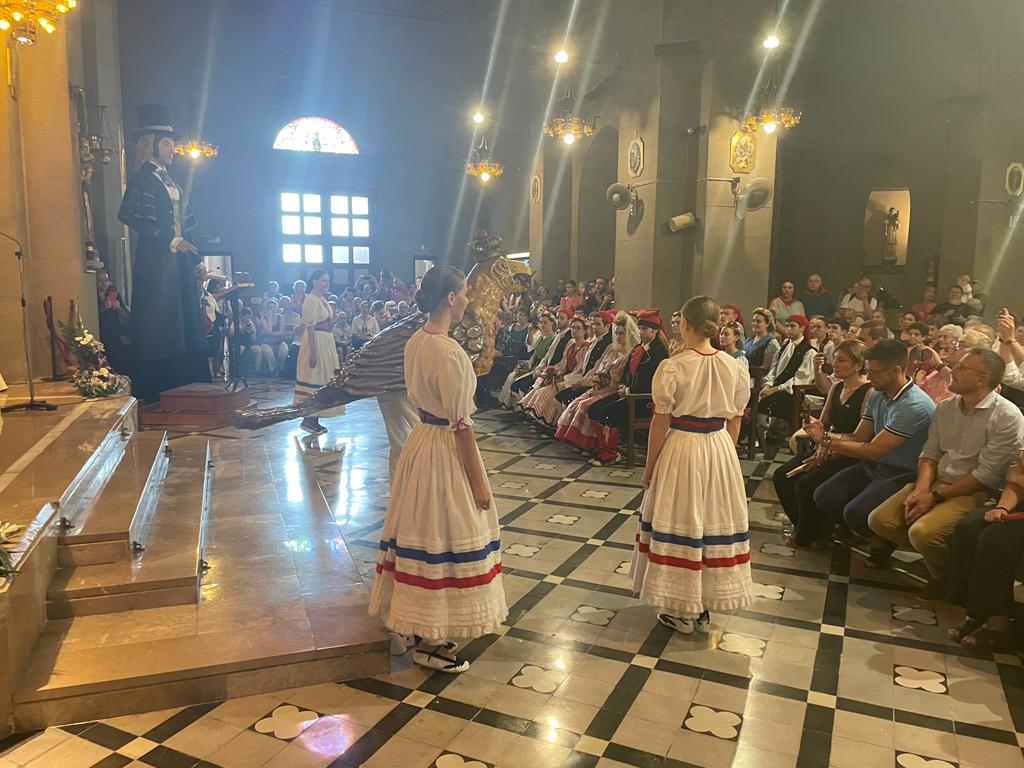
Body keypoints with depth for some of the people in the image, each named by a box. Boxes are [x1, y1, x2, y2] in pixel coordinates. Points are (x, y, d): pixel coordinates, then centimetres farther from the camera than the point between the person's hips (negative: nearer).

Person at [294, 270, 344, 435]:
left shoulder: (322, 299, 14)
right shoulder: (311, 300, -14)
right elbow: (310, 328, -20)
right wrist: (313, 352, -24)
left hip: (326, 343, 10)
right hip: (316, 343, -10)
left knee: (320, 382, 11)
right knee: (314, 380, -6)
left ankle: (314, 420, 17)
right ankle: (308, 420, 0)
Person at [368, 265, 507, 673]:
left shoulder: (415, 341, 5)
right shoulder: (450, 351, -22)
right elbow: (460, 424, -21)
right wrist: (478, 482, -15)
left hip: (421, 439, 9)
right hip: (446, 449, -9)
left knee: (424, 532, 18)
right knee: (443, 537, 4)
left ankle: (424, 627, 34)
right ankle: (429, 643, 19)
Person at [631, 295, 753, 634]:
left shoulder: (672, 368, -15)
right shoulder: (735, 367, -2)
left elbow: (661, 422, -11)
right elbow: (735, 421, 5)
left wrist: (650, 466, -1)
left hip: (681, 449, -4)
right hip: (720, 451, 4)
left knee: (680, 525, 9)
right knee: (715, 522, 16)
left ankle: (681, 612, 20)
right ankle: (704, 608, 29)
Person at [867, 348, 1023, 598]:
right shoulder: (946, 407, 8)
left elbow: (986, 475, -16)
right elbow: (929, 454, 8)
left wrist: (935, 496, -16)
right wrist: (921, 489, -11)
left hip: (973, 492, -6)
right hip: (935, 482, 7)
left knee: (922, 532, -30)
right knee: (879, 520, -11)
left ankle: (943, 576, 2)